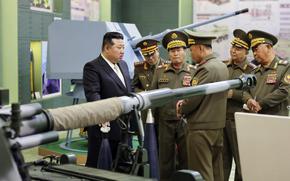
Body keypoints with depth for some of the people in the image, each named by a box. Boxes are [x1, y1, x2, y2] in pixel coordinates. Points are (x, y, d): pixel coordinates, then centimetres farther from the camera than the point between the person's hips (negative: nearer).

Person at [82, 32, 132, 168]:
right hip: (104, 127, -8)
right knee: (96, 166, 1)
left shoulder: (123, 65, 16)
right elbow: (92, 94, -21)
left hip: (124, 128, 8)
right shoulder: (92, 67, -10)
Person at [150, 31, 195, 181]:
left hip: (185, 122, -2)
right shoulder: (160, 71, 8)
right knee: (165, 160, 9)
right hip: (165, 122, 2)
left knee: (186, 160, 5)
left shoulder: (193, 71, 2)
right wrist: (157, 117, 10)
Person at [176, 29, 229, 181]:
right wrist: (185, 102, 7)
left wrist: (181, 110, 1)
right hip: (218, 126, 9)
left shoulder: (205, 69, -18)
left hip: (201, 128, -9)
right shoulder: (222, 66, 10)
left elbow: (194, 99, -19)